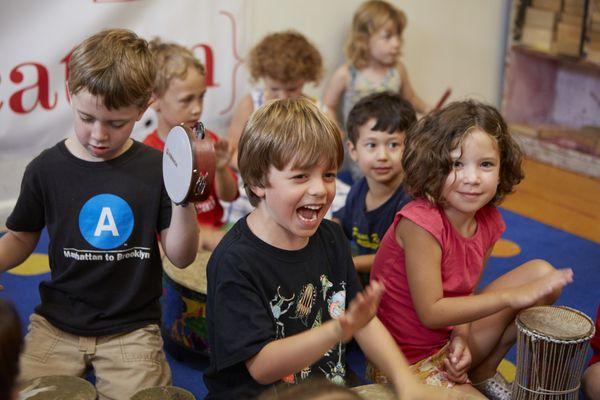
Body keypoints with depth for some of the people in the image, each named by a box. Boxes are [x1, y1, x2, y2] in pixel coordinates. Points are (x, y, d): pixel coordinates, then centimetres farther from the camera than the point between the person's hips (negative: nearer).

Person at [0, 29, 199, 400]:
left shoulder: (157, 168, -6)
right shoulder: (46, 168, -3)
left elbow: (181, 257, -5)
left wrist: (182, 201, -21)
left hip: (132, 326, -1)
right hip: (58, 323, 1)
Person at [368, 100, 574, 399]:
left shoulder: (488, 222, -3)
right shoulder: (420, 221, -26)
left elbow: (466, 292, 4)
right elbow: (430, 312, -25)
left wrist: (462, 338, -17)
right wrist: (511, 296, -26)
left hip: (452, 343, 7)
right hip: (409, 360, -7)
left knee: (542, 273, 0)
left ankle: (484, 372, 9)